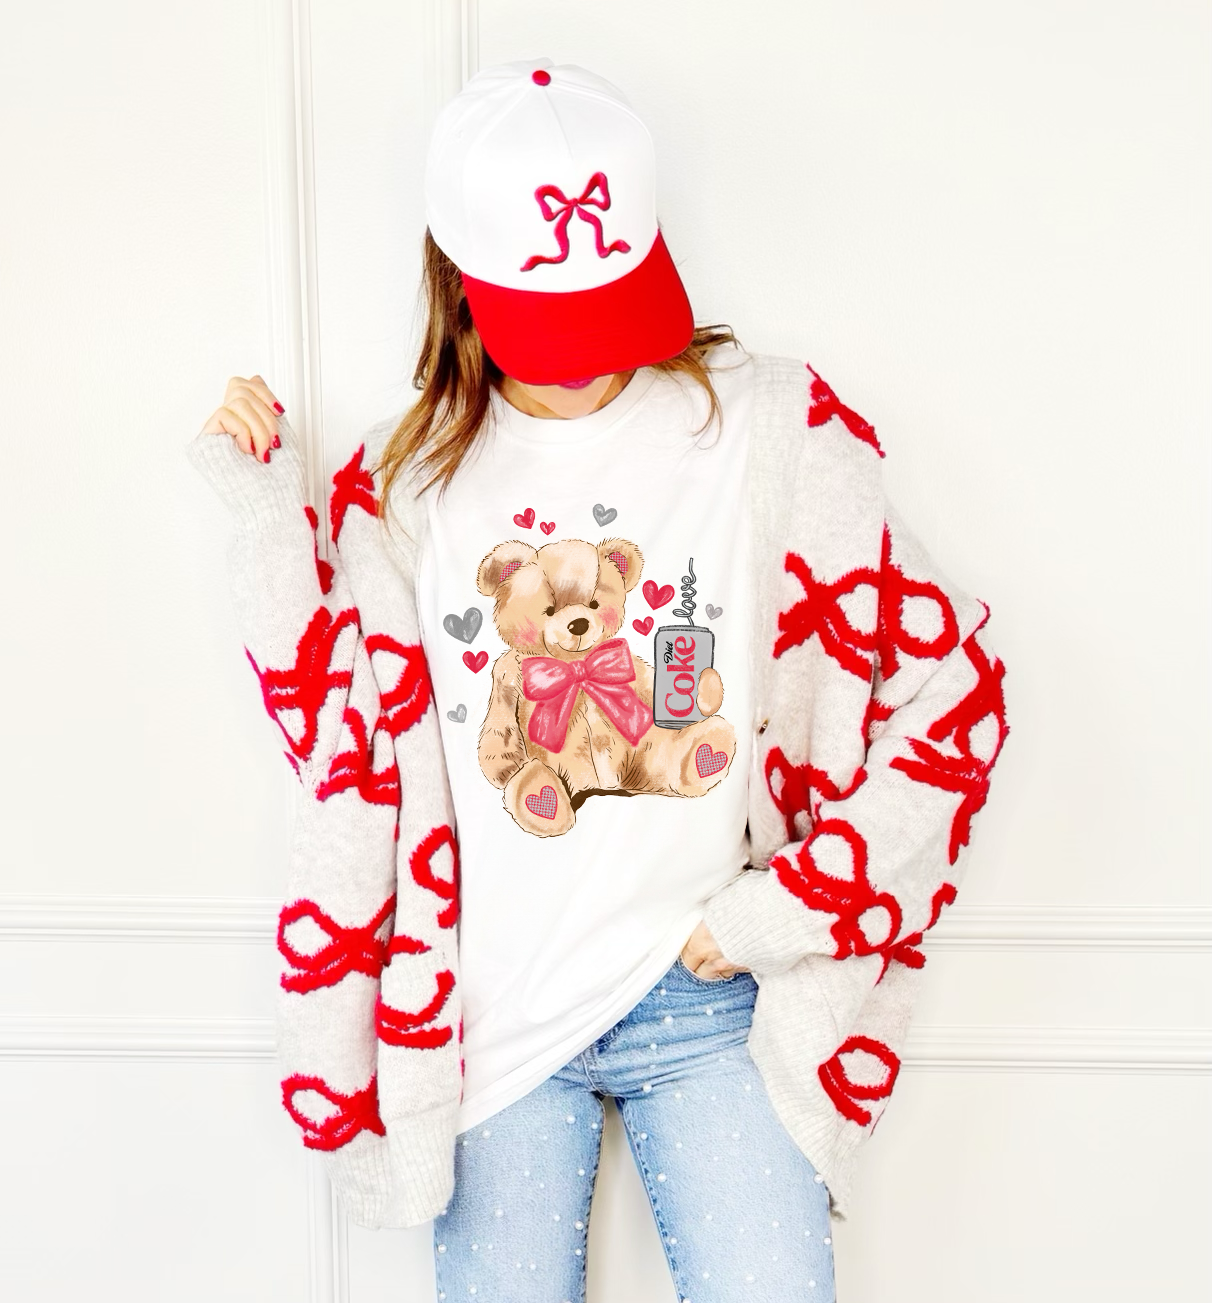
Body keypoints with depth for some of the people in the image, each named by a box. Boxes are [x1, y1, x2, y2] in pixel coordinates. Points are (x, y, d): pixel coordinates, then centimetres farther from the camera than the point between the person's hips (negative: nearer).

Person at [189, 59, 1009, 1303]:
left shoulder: (770, 428, -4)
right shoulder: (409, 477, 4)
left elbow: (950, 692, -5)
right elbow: (341, 734, 4)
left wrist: (786, 911, -9)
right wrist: (264, 511, -1)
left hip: (709, 1001, -1)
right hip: (490, 1008, 2)